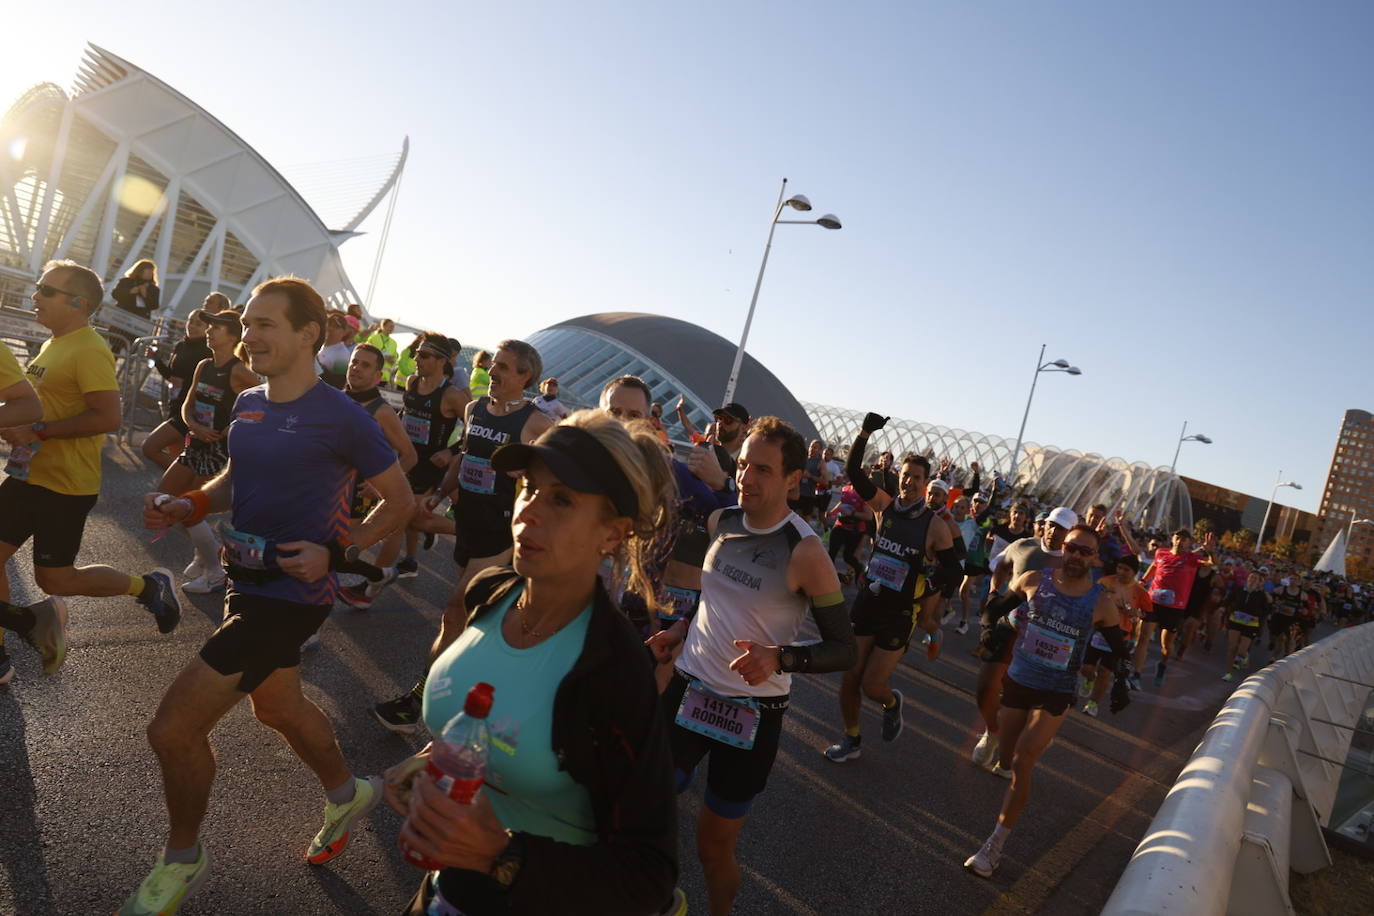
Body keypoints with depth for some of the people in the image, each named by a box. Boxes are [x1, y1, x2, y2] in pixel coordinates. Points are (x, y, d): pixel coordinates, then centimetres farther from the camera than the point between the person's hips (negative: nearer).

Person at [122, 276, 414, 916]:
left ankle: (182, 859, 23)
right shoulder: (247, 404, 4)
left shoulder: (341, 417, -19)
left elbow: (399, 499, -11)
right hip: (247, 580, 9)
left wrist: (336, 551, -22)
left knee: (172, 729, -5)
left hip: (291, 594, -8)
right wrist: (187, 507, 0)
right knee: (277, 706, 26)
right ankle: (348, 794, 51)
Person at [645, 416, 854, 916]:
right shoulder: (719, 521, 0)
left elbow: (843, 649, -14)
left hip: (753, 711, -4)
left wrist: (781, 658, -29)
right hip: (690, 688, 4)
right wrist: (682, 628, 4)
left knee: (715, 848, 10)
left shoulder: (805, 553, -17)